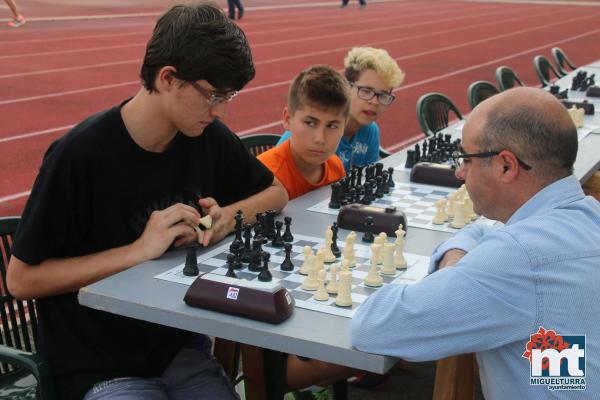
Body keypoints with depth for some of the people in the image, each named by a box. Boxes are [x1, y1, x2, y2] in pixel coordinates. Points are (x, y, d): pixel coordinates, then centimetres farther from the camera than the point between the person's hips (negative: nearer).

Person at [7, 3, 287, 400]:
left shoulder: (209, 137, -3)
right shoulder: (81, 155, -19)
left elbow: (276, 192, 12)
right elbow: (21, 280, -14)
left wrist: (228, 216, -9)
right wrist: (140, 250, -23)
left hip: (184, 349, 5)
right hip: (100, 366, -5)